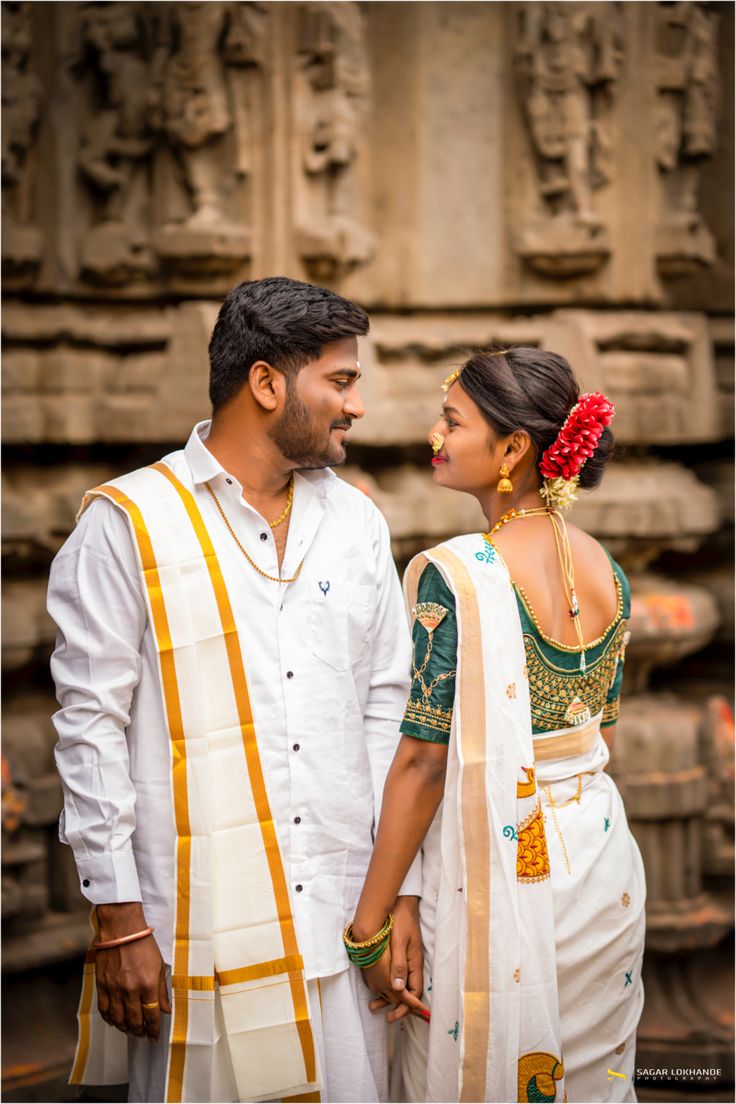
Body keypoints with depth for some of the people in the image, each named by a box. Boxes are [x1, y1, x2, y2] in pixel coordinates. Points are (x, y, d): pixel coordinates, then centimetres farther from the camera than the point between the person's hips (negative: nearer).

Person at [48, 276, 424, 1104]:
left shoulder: (357, 522, 11)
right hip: (195, 925, -4)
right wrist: (118, 920, -9)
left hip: (340, 919, 4)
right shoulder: (129, 523, -4)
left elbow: (387, 710, 12)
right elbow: (92, 725, -5)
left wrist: (401, 890, 8)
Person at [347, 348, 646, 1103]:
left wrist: (369, 925, -13)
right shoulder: (606, 572, 2)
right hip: (602, 864, 7)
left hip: (493, 869, -6)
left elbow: (423, 760, -18)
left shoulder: (455, 576, -18)